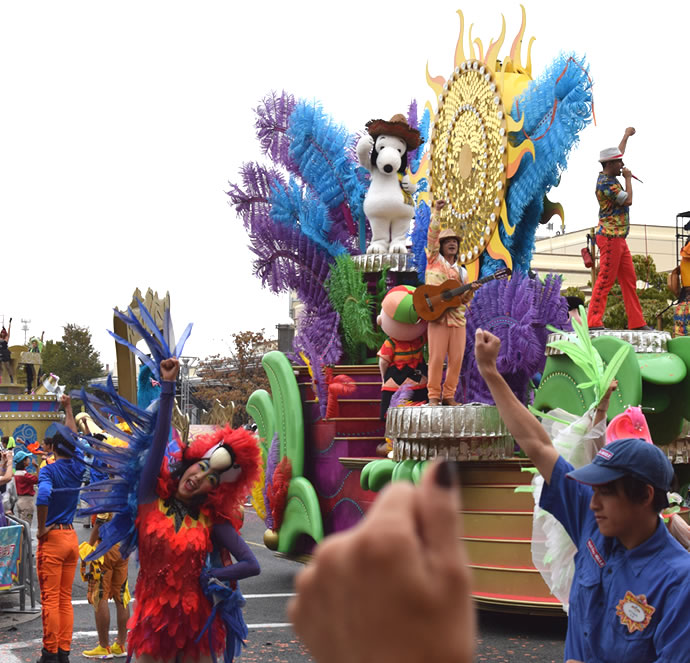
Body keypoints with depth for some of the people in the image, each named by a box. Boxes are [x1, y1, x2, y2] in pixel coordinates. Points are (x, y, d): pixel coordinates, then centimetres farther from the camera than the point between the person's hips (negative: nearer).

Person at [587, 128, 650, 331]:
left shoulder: (610, 178, 13)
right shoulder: (606, 183, -15)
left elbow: (618, 153, 31)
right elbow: (628, 200, -19)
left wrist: (626, 135, 43)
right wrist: (628, 178, -6)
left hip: (618, 238, 10)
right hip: (610, 237, -10)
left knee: (629, 280, 8)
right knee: (605, 280, -11)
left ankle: (637, 322, 9)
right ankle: (594, 321, -11)